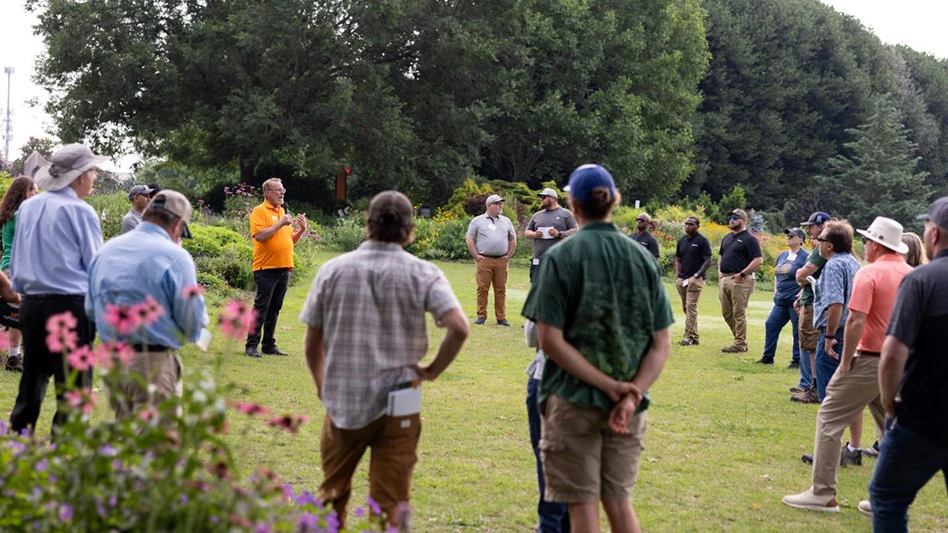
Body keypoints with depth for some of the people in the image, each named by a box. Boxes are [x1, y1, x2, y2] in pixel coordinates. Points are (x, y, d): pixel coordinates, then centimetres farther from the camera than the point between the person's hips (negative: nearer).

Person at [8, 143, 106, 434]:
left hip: (31, 304, 6)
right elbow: (96, 266, -4)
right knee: (74, 387, 0)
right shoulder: (80, 211, -9)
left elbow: (15, 260, 17)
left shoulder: (28, 207, 10)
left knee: (32, 380, 14)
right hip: (70, 305, -6)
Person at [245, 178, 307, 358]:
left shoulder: (283, 212, 19)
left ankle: (269, 345, 15)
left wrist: (302, 229, 5)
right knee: (261, 307, -7)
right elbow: (259, 235, -19)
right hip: (266, 268, -7)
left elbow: (291, 241, 22)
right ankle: (251, 345, -4)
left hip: (284, 268, 7)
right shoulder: (259, 211, -4)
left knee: (274, 309, 10)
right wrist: (281, 223, -17)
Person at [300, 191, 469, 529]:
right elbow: (459, 328, -20)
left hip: (342, 403, 2)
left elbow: (313, 343, 3)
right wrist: (433, 371, -5)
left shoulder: (333, 270, -1)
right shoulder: (422, 274, -6)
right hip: (398, 406, -1)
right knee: (389, 507, 6)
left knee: (332, 496, 20)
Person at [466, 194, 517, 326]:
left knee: (501, 290, 2)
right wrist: (476, 256, -4)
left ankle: (501, 317, 5)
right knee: (482, 289, -4)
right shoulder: (478, 221, 6)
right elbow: (469, 239, 4)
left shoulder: (506, 221, 16)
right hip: (484, 260, -3)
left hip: (501, 260, 3)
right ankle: (481, 316, 2)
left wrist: (508, 256, 9)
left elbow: (513, 240, 21)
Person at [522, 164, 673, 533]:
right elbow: (662, 344, -1)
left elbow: (551, 340, -15)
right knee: (619, 502, 15)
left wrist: (610, 386, -14)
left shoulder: (561, 257, -8)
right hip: (629, 407, 4)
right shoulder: (642, 258, 4)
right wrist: (632, 394, -10)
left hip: (573, 401, -4)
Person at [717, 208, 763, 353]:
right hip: (724, 279, 9)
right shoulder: (727, 238, 18)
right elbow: (721, 255, 30)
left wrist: (742, 274, -18)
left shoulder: (749, 239, -7)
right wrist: (719, 271, 13)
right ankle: (740, 339, 21)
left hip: (740, 280, -9)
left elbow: (758, 260, -15)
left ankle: (740, 344, -1)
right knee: (726, 313, 11)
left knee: (739, 313, -6)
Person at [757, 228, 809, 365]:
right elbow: (776, 275, 25)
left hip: (795, 301, -8)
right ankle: (768, 357, 17)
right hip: (781, 301, 8)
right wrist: (776, 292, 14)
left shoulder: (805, 256, -10)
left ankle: (797, 360, 9)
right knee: (771, 325, 8)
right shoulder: (783, 255, 14)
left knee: (798, 331, 0)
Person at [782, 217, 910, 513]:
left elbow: (856, 322, -18)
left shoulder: (869, 274, -11)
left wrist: (845, 362, -11)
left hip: (870, 360, -7)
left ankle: (823, 494, 0)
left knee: (830, 419, 2)